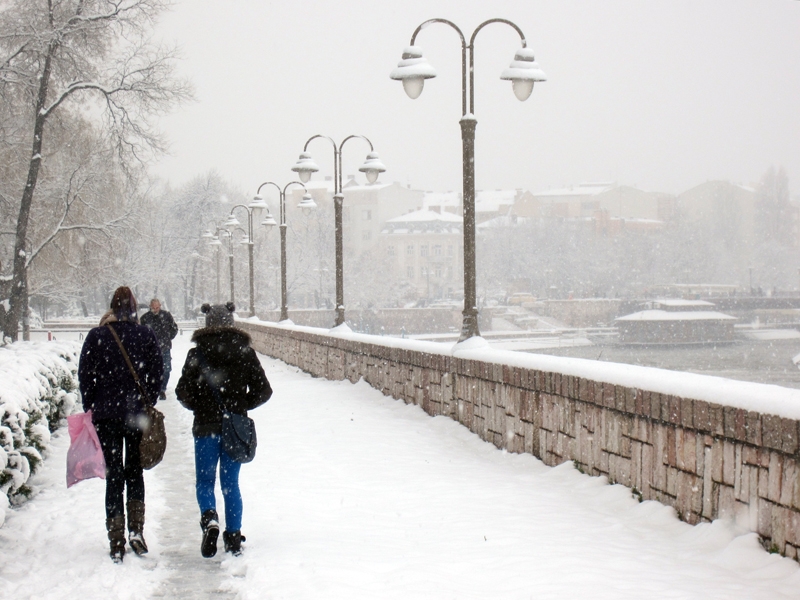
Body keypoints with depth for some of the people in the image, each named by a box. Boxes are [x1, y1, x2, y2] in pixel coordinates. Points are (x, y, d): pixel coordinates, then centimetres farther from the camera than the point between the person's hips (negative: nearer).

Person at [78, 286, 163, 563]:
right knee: (135, 472, 17)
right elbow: (157, 374, -2)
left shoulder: (96, 337, -4)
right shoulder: (146, 335, -3)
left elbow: (85, 375, -3)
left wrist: (91, 409, 7)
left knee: (114, 476, 3)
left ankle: (116, 543, 1)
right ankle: (136, 531, 9)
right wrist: (147, 405, 10)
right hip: (138, 416, 1)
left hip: (106, 415, -1)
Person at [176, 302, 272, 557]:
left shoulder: (197, 353, -6)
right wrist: (240, 406, 11)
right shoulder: (244, 351, -1)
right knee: (230, 482, 12)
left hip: (206, 427, -2)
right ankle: (234, 537, 8)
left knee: (204, 481, 9)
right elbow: (263, 390, -2)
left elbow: (183, 392, -6)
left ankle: (209, 519, -19)